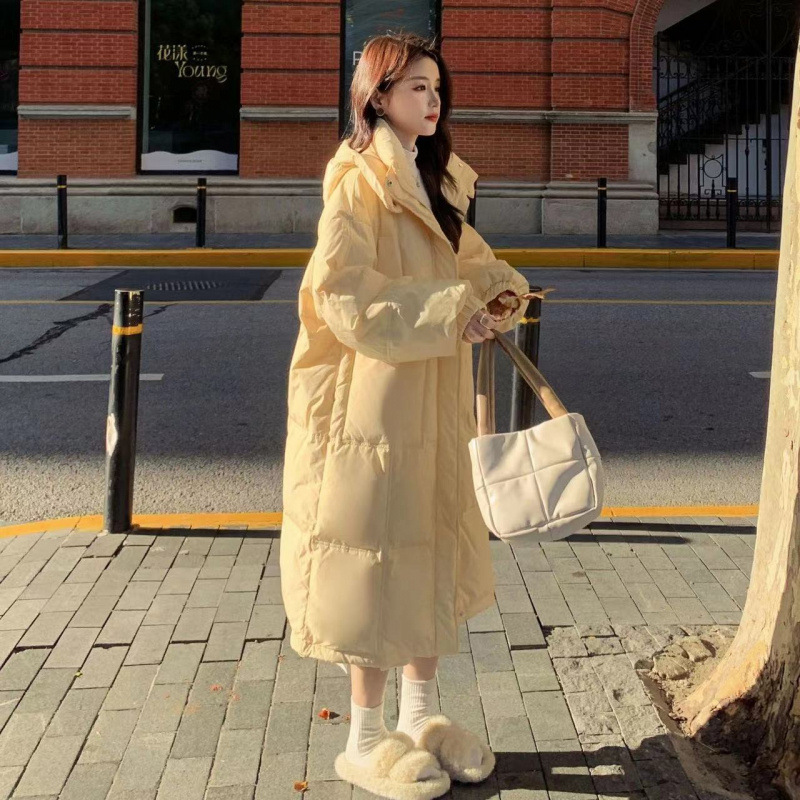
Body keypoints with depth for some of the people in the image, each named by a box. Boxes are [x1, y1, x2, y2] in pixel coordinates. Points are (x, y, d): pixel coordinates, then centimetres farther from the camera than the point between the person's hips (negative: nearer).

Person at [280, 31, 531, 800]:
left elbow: (463, 258, 19)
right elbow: (341, 292, -21)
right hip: (373, 397, -8)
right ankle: (365, 738, 14)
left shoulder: (432, 180, 15)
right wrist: (449, 315, -21)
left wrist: (498, 290, -3)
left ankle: (421, 714, 29)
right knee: (379, 555, -1)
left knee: (431, 548, 14)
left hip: (431, 399, 9)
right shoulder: (357, 183, -11)